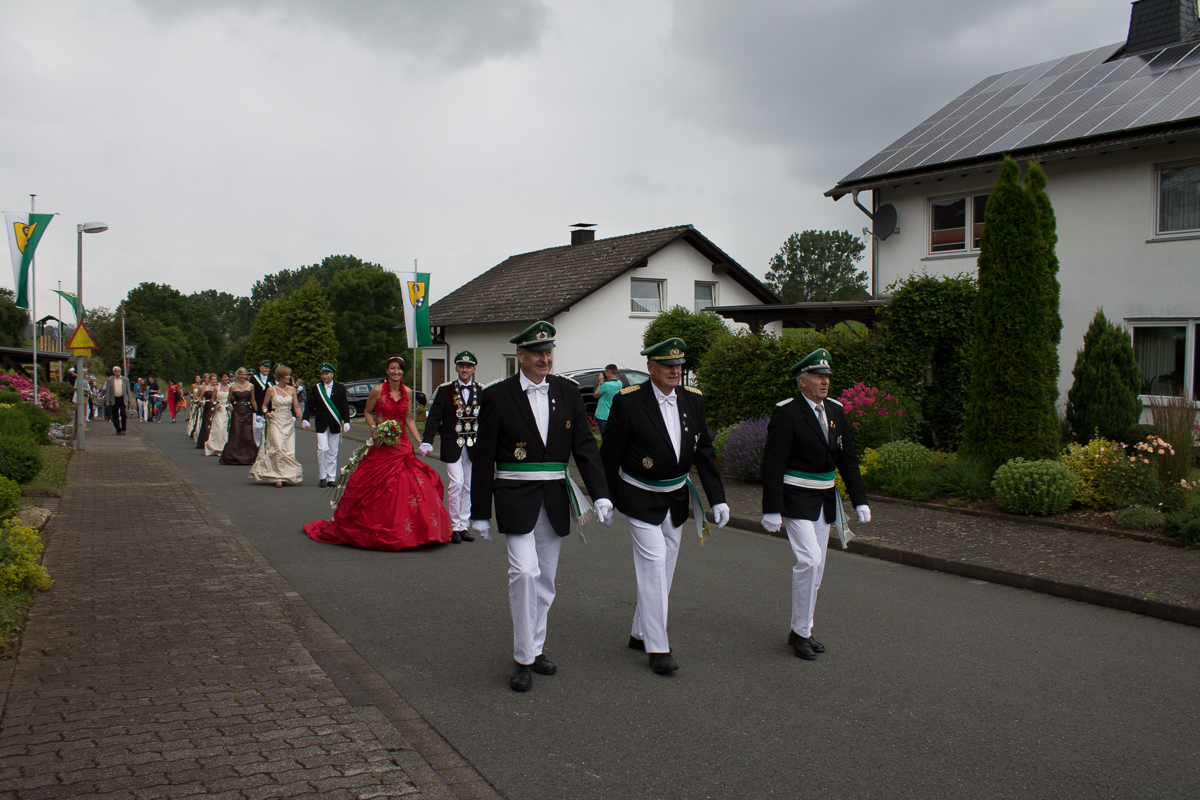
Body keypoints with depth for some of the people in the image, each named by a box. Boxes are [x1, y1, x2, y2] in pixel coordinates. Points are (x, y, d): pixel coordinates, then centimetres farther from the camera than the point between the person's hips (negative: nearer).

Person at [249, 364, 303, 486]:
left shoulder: (292, 389, 6)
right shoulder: (271, 390, -1)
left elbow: (296, 406, 9)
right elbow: (264, 405, 9)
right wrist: (266, 413, -11)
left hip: (289, 422, 3)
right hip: (276, 421, -3)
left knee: (288, 450, 1)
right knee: (278, 448, -12)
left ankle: (285, 476, 13)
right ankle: (278, 477, -8)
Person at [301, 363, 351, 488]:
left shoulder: (340, 388, 5)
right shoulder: (316, 388, 5)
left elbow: (344, 407, 4)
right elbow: (309, 405, 6)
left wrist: (346, 421, -4)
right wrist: (306, 419, -6)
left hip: (335, 425, 1)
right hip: (321, 424, -1)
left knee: (333, 452, 5)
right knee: (322, 449, -12)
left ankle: (331, 478, 13)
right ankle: (322, 476, 0)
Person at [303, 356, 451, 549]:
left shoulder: (407, 393, 7)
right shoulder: (378, 391, -4)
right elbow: (367, 412, 7)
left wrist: (420, 441, 6)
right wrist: (376, 428, -9)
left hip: (402, 445, 3)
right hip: (381, 446, -3)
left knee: (407, 487, -5)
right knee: (377, 487, -3)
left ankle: (401, 531, 4)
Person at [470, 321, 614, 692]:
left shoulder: (568, 392, 5)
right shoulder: (497, 396, -5)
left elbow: (585, 446, 3)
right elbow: (483, 457, -2)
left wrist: (601, 495, -8)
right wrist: (480, 512, -2)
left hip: (555, 497, 4)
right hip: (516, 498, -4)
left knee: (545, 578, 12)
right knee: (524, 572, -14)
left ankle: (536, 648, 27)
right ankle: (523, 658, -2)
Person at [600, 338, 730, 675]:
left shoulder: (693, 400, -1)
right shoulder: (629, 401, -16)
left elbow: (704, 452, 4)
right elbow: (609, 455, -10)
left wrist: (717, 498, -2)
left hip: (676, 497, 6)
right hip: (641, 499, -6)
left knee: (665, 568, 13)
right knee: (653, 565, -10)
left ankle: (640, 633, 29)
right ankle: (657, 647, -1)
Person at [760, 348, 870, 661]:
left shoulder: (835, 411, 7)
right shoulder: (787, 413, -14)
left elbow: (847, 458, 11)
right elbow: (772, 464, -16)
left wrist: (860, 500, 6)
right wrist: (771, 509, -19)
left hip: (824, 500, 7)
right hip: (795, 499, -7)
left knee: (816, 565, 11)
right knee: (809, 559, -16)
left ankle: (801, 631, 23)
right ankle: (800, 631, -2)